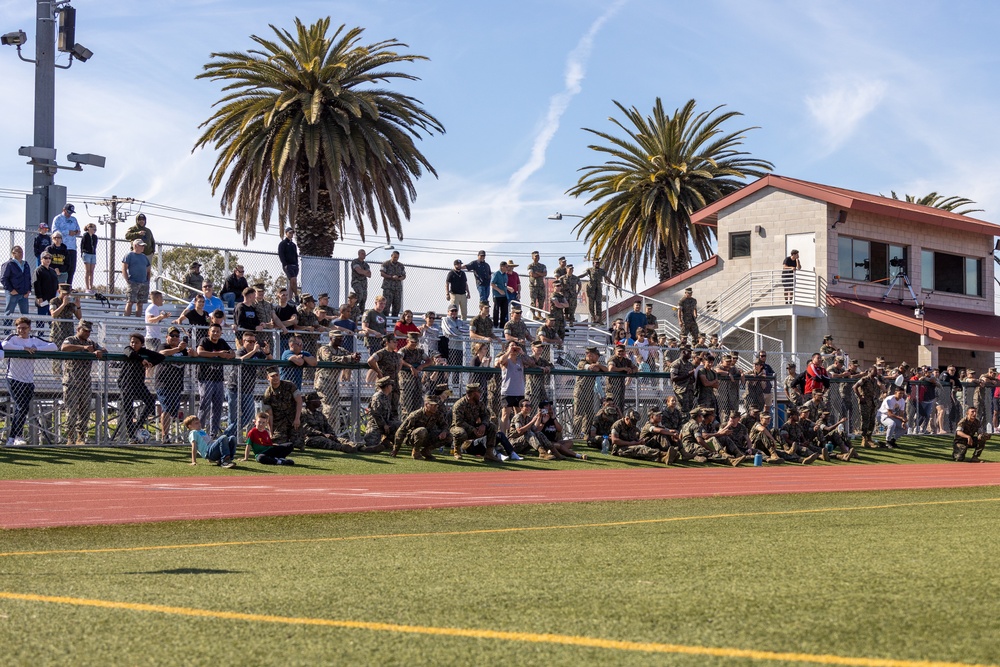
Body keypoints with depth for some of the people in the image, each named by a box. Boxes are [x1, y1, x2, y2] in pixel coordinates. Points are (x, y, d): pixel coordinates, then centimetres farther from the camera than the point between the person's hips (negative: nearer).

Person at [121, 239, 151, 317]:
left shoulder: (144, 257, 19)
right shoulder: (129, 256, 1)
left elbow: (149, 271, 25)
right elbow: (124, 269, -5)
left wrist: (148, 281, 13)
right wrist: (127, 281, -11)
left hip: (144, 284, 6)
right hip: (133, 283, -6)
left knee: (140, 303, 5)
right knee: (130, 302, -10)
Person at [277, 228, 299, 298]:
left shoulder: (293, 244, 22)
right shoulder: (282, 243, 2)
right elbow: (281, 255, -7)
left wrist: (297, 265, 10)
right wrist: (285, 265, -16)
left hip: (294, 265, 7)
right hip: (287, 266, -7)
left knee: (291, 283, 4)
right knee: (294, 281, -17)